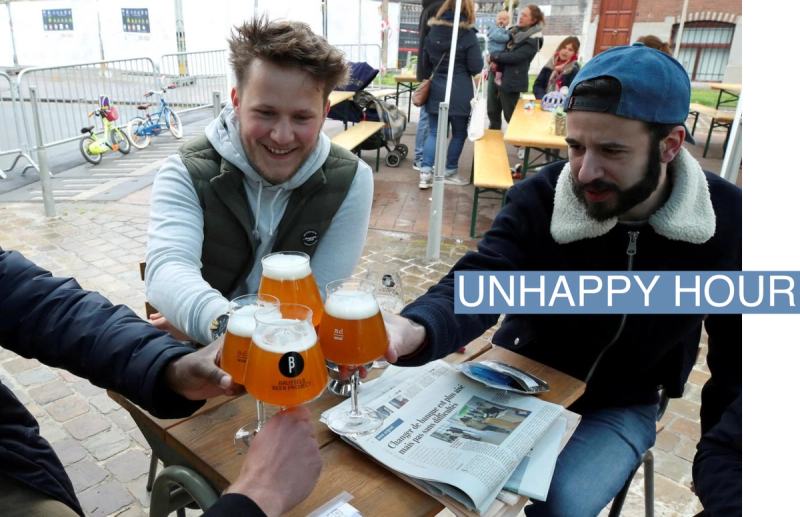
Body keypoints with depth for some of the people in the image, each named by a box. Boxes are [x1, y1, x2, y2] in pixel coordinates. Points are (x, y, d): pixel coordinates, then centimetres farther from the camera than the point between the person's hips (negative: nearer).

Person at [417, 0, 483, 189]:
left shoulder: (433, 31, 5)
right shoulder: (468, 34, -10)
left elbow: (425, 63, 14)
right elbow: (476, 67, -10)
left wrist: (428, 78, 31)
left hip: (437, 90, 5)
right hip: (460, 93, -4)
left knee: (434, 132, 9)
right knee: (459, 133, 10)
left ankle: (426, 172, -3)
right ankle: (449, 173, 17)